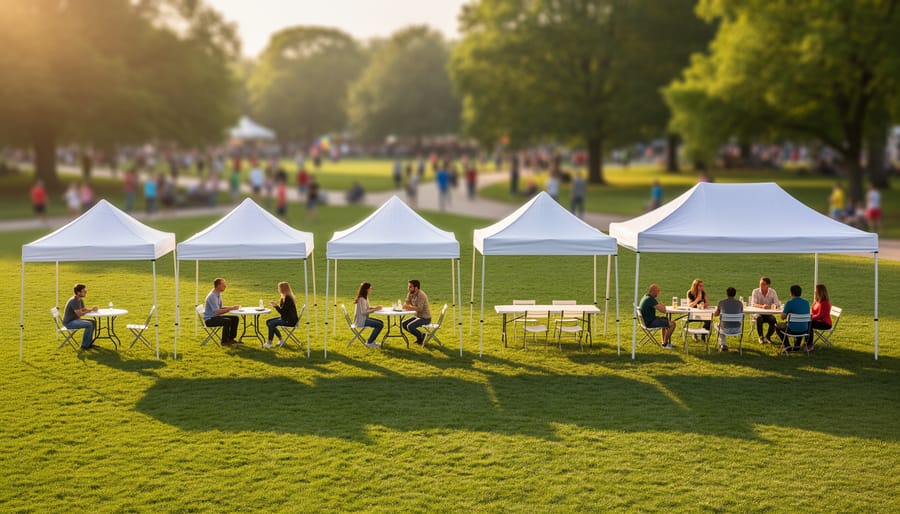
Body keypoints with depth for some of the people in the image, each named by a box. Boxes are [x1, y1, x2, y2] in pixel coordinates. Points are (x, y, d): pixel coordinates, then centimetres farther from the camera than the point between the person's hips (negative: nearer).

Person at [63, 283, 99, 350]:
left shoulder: (80, 300, 7)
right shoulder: (74, 301, -24)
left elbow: (84, 309, 15)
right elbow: (79, 314, -26)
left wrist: (92, 309, -6)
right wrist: (91, 310, -15)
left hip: (75, 319, 10)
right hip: (69, 322, -10)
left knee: (92, 322, 8)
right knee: (89, 324, -22)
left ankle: (89, 343, 12)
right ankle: (84, 345, -11)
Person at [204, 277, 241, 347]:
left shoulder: (219, 294, 9)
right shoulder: (212, 296, -23)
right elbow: (217, 311, -28)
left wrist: (232, 307, 2)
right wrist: (230, 309, -24)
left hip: (215, 316, 10)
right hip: (209, 319, -10)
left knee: (235, 318, 0)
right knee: (227, 321, -30)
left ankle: (231, 339, 7)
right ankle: (224, 342, -18)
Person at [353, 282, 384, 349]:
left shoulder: (365, 297, 12)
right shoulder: (361, 299, -20)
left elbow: (368, 307, 19)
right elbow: (363, 312, -25)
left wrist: (375, 307, 1)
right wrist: (375, 309, -19)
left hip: (364, 318, 11)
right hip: (360, 320, -11)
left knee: (381, 322, 9)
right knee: (380, 325, -17)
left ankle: (372, 341, 13)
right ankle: (369, 343, -7)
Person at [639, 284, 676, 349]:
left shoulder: (645, 297, 9)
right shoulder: (651, 299, -24)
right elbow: (663, 310, -25)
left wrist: (660, 305, 4)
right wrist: (663, 306, -4)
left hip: (646, 320, 11)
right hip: (650, 323, -11)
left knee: (666, 319, 29)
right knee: (672, 324, -8)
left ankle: (664, 342, 30)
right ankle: (665, 344, 5)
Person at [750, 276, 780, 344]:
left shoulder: (772, 292, -2)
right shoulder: (755, 291, -7)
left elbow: (777, 303, -8)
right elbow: (753, 304, -17)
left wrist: (774, 306, -34)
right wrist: (762, 306, -38)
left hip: (768, 314, 2)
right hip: (758, 313, -2)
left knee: (773, 320, -30)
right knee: (759, 319, -36)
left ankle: (768, 337, -4)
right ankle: (761, 337, -14)